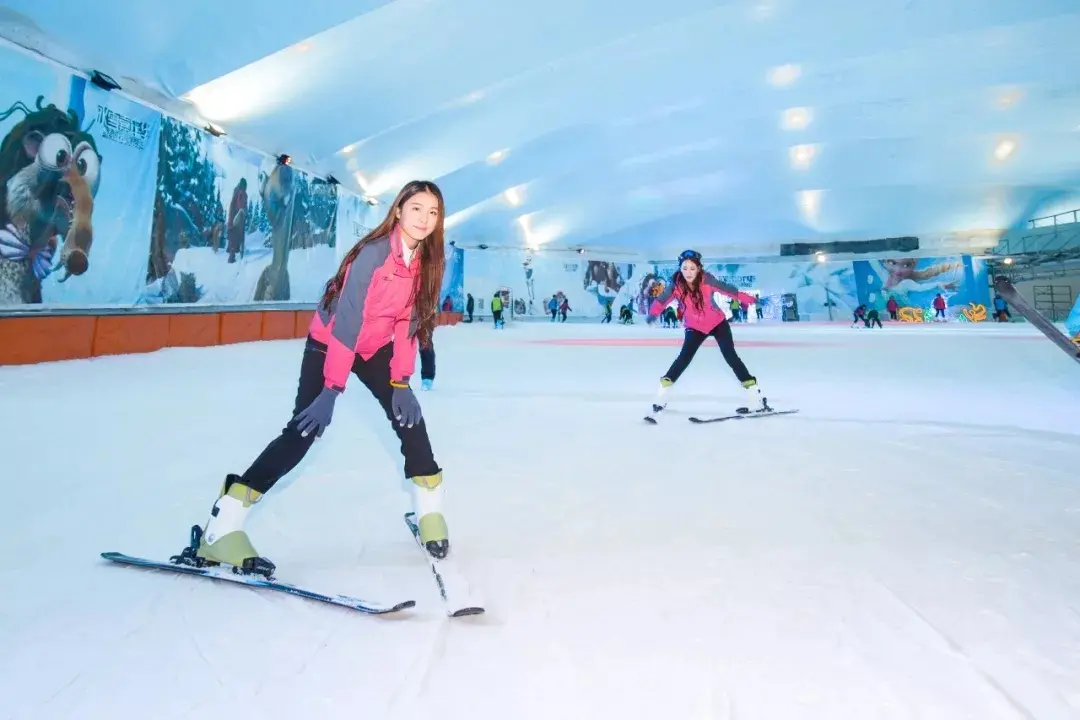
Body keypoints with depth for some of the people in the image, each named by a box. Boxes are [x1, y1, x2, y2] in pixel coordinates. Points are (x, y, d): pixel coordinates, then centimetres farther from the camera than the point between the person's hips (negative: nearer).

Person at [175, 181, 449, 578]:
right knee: (303, 431, -14)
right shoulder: (374, 253, -28)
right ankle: (221, 528, -8)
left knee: (408, 415, -5)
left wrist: (401, 382, -12)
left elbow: (410, 320, -5)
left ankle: (430, 511, 13)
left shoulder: (425, 261, -8)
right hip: (328, 343, -6)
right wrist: (332, 390, -35)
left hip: (375, 347, 6)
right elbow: (347, 320, -32)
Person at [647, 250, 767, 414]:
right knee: (684, 357, -10)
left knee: (731, 356, -5)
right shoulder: (676, 284, -20)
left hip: (718, 322, -1)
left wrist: (747, 299, -29)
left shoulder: (707, 280, -23)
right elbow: (663, 299, -27)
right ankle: (662, 393, 2)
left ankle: (756, 396, 2)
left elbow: (727, 289, -21)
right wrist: (653, 313, -45)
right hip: (694, 327, 1)